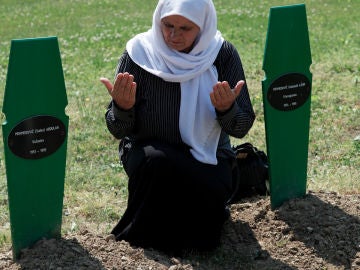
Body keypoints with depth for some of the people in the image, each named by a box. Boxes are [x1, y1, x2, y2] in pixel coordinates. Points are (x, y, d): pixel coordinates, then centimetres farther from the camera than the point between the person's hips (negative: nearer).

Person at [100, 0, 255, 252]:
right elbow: (118, 130, -9)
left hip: (207, 154, 1)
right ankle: (148, 231, -4)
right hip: (150, 149, -1)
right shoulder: (139, 52, -13)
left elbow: (241, 128, -10)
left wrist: (227, 109, -32)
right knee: (157, 161, -34)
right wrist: (122, 108, -32)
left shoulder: (222, 54, -11)